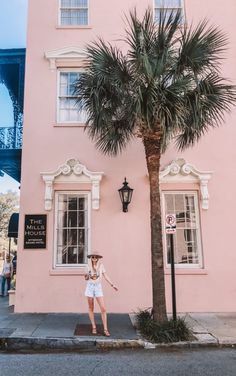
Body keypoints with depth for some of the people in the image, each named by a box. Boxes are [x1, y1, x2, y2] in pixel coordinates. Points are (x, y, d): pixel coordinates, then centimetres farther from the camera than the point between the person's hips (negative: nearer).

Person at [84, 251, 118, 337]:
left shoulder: (101, 266, -1)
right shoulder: (88, 266, 2)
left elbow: (106, 276, 2)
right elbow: (86, 278, 11)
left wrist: (112, 285, -4)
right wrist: (86, 276, -13)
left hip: (98, 287, -1)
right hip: (90, 287, 1)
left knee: (103, 309, -8)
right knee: (91, 308, 6)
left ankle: (105, 329, -4)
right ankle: (94, 327, 19)